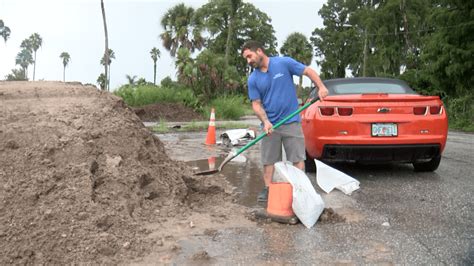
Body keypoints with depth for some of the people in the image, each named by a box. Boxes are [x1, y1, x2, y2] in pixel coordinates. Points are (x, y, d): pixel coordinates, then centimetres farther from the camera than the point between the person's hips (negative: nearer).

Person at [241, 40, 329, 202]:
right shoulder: (253, 79, 2)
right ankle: (268, 189, 20)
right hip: (270, 125, 2)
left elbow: (308, 71, -1)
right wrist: (265, 121, -16)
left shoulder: (284, 63, -5)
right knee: (269, 160, 8)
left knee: (298, 158, 0)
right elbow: (256, 104, 0)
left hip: (291, 122, -2)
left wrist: (321, 87, -16)